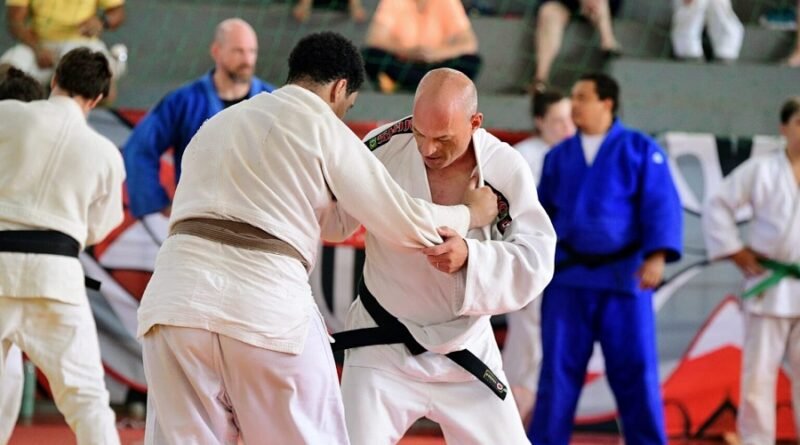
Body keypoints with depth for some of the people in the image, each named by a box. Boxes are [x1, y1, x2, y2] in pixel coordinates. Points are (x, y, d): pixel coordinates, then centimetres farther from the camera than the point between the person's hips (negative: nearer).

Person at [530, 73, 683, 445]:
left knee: (635, 370, 0)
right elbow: (543, 211, 17)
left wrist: (657, 256, -19)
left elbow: (661, 206, -7)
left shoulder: (641, 150, 0)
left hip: (623, 276, -3)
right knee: (558, 370, 4)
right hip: (567, 278, 3)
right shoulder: (559, 156, 10)